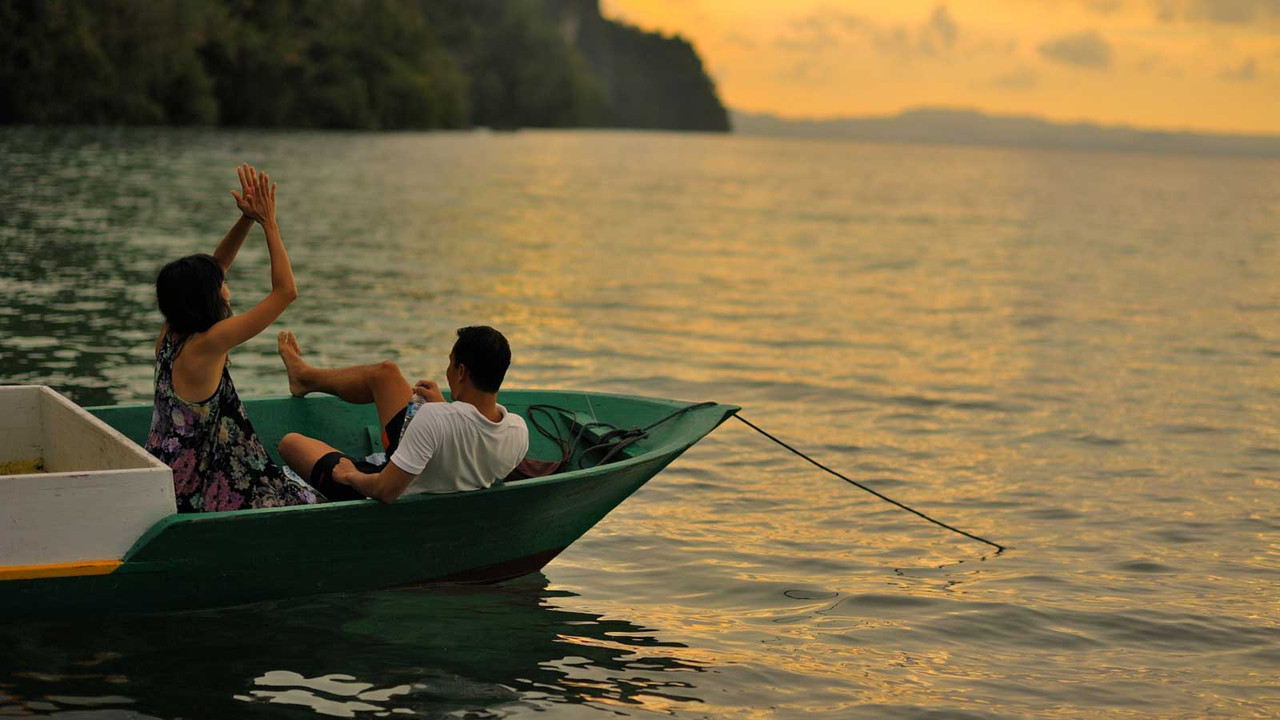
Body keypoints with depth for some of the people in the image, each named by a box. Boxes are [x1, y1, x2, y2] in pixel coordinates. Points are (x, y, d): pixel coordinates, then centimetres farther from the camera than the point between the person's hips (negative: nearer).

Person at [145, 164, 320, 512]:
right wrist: (268, 222, -12)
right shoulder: (205, 346, -24)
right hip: (194, 498, -9)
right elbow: (286, 291, -20)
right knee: (302, 503, 4)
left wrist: (247, 219, 6)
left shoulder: (169, 336, 0)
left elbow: (213, 268, 15)